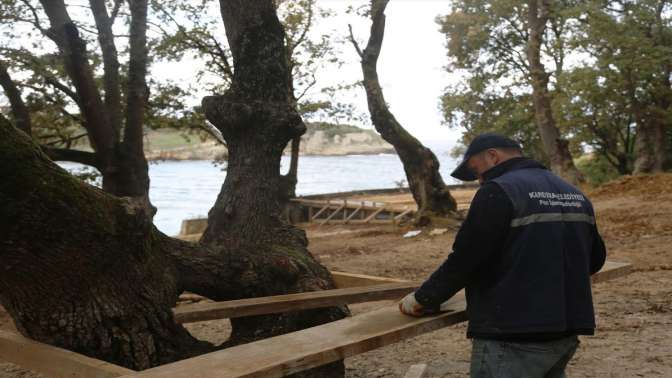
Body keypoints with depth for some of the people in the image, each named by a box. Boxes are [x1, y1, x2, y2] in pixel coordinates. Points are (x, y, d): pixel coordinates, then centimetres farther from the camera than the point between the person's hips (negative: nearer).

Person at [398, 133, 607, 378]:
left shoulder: (500, 191, -13)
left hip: (513, 338, -9)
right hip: (567, 332, 9)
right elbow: (595, 258, 21)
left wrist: (422, 298, -3)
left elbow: (464, 260, -15)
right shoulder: (574, 194, 14)